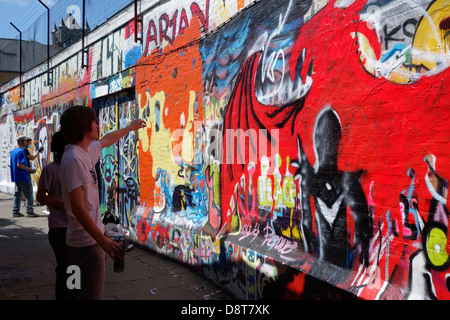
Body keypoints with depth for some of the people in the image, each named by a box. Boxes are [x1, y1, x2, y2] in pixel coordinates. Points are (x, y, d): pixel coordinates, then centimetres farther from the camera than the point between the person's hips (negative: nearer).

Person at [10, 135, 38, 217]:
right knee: (29, 194, -2)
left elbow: (11, 165, 19)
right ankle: (30, 211, -1)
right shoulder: (21, 151, -15)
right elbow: (19, 164, -23)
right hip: (23, 177, -9)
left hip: (16, 177, 9)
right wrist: (30, 169, -15)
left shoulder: (13, 151, 14)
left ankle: (15, 211, 15)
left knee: (17, 194, 13)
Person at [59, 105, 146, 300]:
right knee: (91, 296, -2)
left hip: (93, 238, 10)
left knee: (95, 291, 18)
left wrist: (131, 127, 47)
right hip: (87, 242, -10)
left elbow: (107, 140, 32)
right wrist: (103, 241, -27)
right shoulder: (74, 159, -19)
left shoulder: (87, 151, 9)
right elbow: (77, 206, -25)